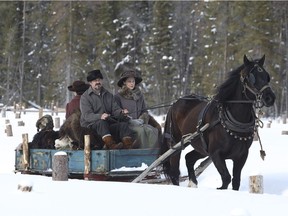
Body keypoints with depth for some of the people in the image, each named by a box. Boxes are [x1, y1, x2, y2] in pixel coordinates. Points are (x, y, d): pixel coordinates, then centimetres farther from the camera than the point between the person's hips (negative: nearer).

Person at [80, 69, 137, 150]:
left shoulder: (109, 95, 21)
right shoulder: (85, 97, 3)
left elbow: (115, 110, 11)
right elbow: (87, 115, -11)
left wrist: (121, 112, -15)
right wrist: (100, 116, -31)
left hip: (108, 125, 5)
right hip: (91, 125, -5)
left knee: (123, 125, -21)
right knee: (101, 123, -36)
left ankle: (128, 144, -47)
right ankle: (111, 144, -59)